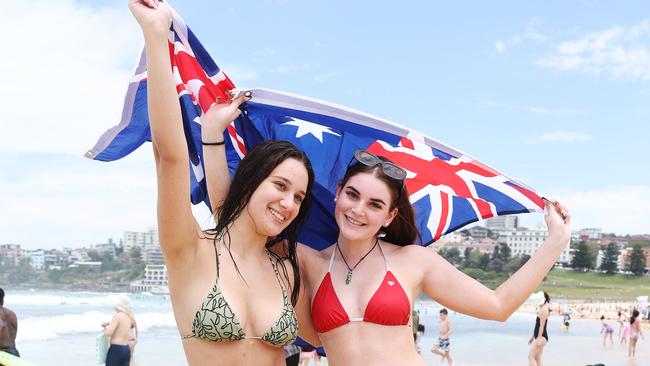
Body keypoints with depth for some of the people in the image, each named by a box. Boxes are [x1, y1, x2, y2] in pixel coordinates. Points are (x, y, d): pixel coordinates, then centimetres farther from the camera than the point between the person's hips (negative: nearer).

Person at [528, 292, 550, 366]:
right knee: (537, 358, 10)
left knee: (531, 356, -9)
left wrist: (539, 339, -23)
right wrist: (532, 337, 23)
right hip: (538, 336, 10)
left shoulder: (543, 310, -16)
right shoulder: (541, 309, 15)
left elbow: (542, 326, -20)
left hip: (541, 337, -10)